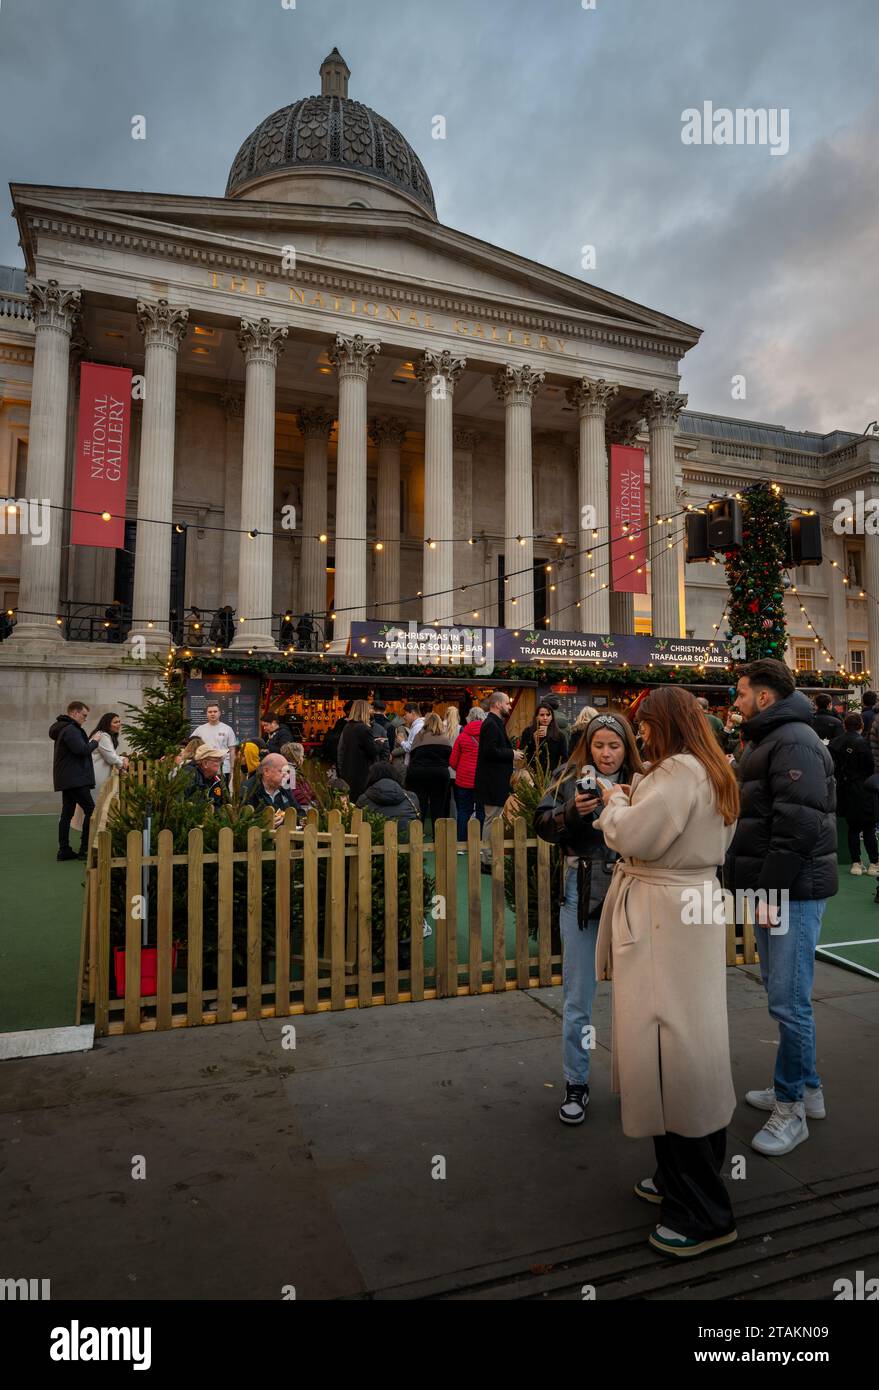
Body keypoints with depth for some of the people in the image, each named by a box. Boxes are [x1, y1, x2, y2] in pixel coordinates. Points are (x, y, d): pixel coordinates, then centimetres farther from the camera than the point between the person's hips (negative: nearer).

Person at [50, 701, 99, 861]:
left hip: (67, 779, 11)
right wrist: (94, 742, -9)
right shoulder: (70, 730, -15)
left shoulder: (63, 728, 19)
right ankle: (85, 849, -8)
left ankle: (64, 850, 13)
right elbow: (82, 749, -23)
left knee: (67, 813, 11)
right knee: (90, 811, -9)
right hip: (75, 779, -11)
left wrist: (89, 741, 7)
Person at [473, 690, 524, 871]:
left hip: (495, 781, 11)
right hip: (493, 782, -11)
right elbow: (490, 751, -25)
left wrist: (513, 753, 8)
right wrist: (512, 754, -16)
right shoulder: (491, 724, -16)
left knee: (492, 819, 16)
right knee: (492, 820, -4)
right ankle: (488, 861, 2)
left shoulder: (494, 723, 16)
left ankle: (489, 858, 25)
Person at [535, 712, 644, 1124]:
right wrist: (572, 811, -24)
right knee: (577, 997, 9)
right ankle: (575, 1084, 26)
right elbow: (542, 824, -6)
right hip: (582, 894, 0)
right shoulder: (569, 778, 1)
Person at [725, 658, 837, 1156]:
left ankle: (791, 1107, 11)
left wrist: (769, 890, -22)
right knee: (784, 993, 18)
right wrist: (758, 888, 16)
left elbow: (798, 826, -24)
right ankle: (806, 1089, 32)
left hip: (793, 891, -10)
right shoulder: (767, 740, 16)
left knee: (789, 1001, -2)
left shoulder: (794, 742, -16)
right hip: (771, 889, 10)